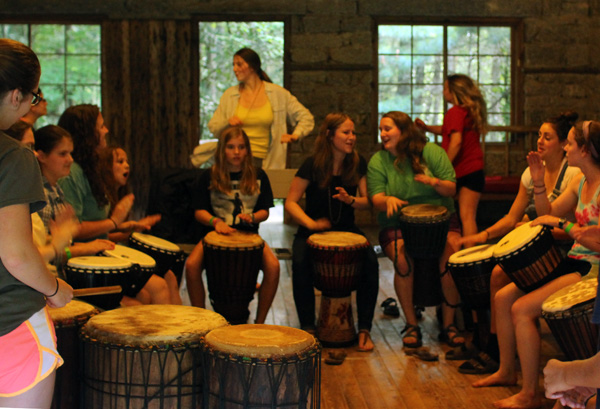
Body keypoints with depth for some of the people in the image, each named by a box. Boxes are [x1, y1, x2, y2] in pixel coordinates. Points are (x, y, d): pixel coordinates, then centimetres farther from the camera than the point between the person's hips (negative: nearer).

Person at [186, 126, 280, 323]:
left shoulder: (258, 176, 8)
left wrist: (252, 217, -14)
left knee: (273, 266, -28)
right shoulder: (209, 176, 5)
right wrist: (215, 222, -18)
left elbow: (264, 211, 10)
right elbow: (199, 211, 3)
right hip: (215, 233, 0)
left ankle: (260, 322, -10)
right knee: (192, 265, -29)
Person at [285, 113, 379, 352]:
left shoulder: (358, 164, 1)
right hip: (312, 230, -2)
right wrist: (310, 223, -25)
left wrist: (351, 200, -20)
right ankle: (308, 329, -19)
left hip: (346, 229, 2)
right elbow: (291, 202, -9)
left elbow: (367, 202, 3)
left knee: (371, 262, -26)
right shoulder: (313, 165, -9)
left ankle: (364, 329, -16)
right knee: (300, 264, -33)